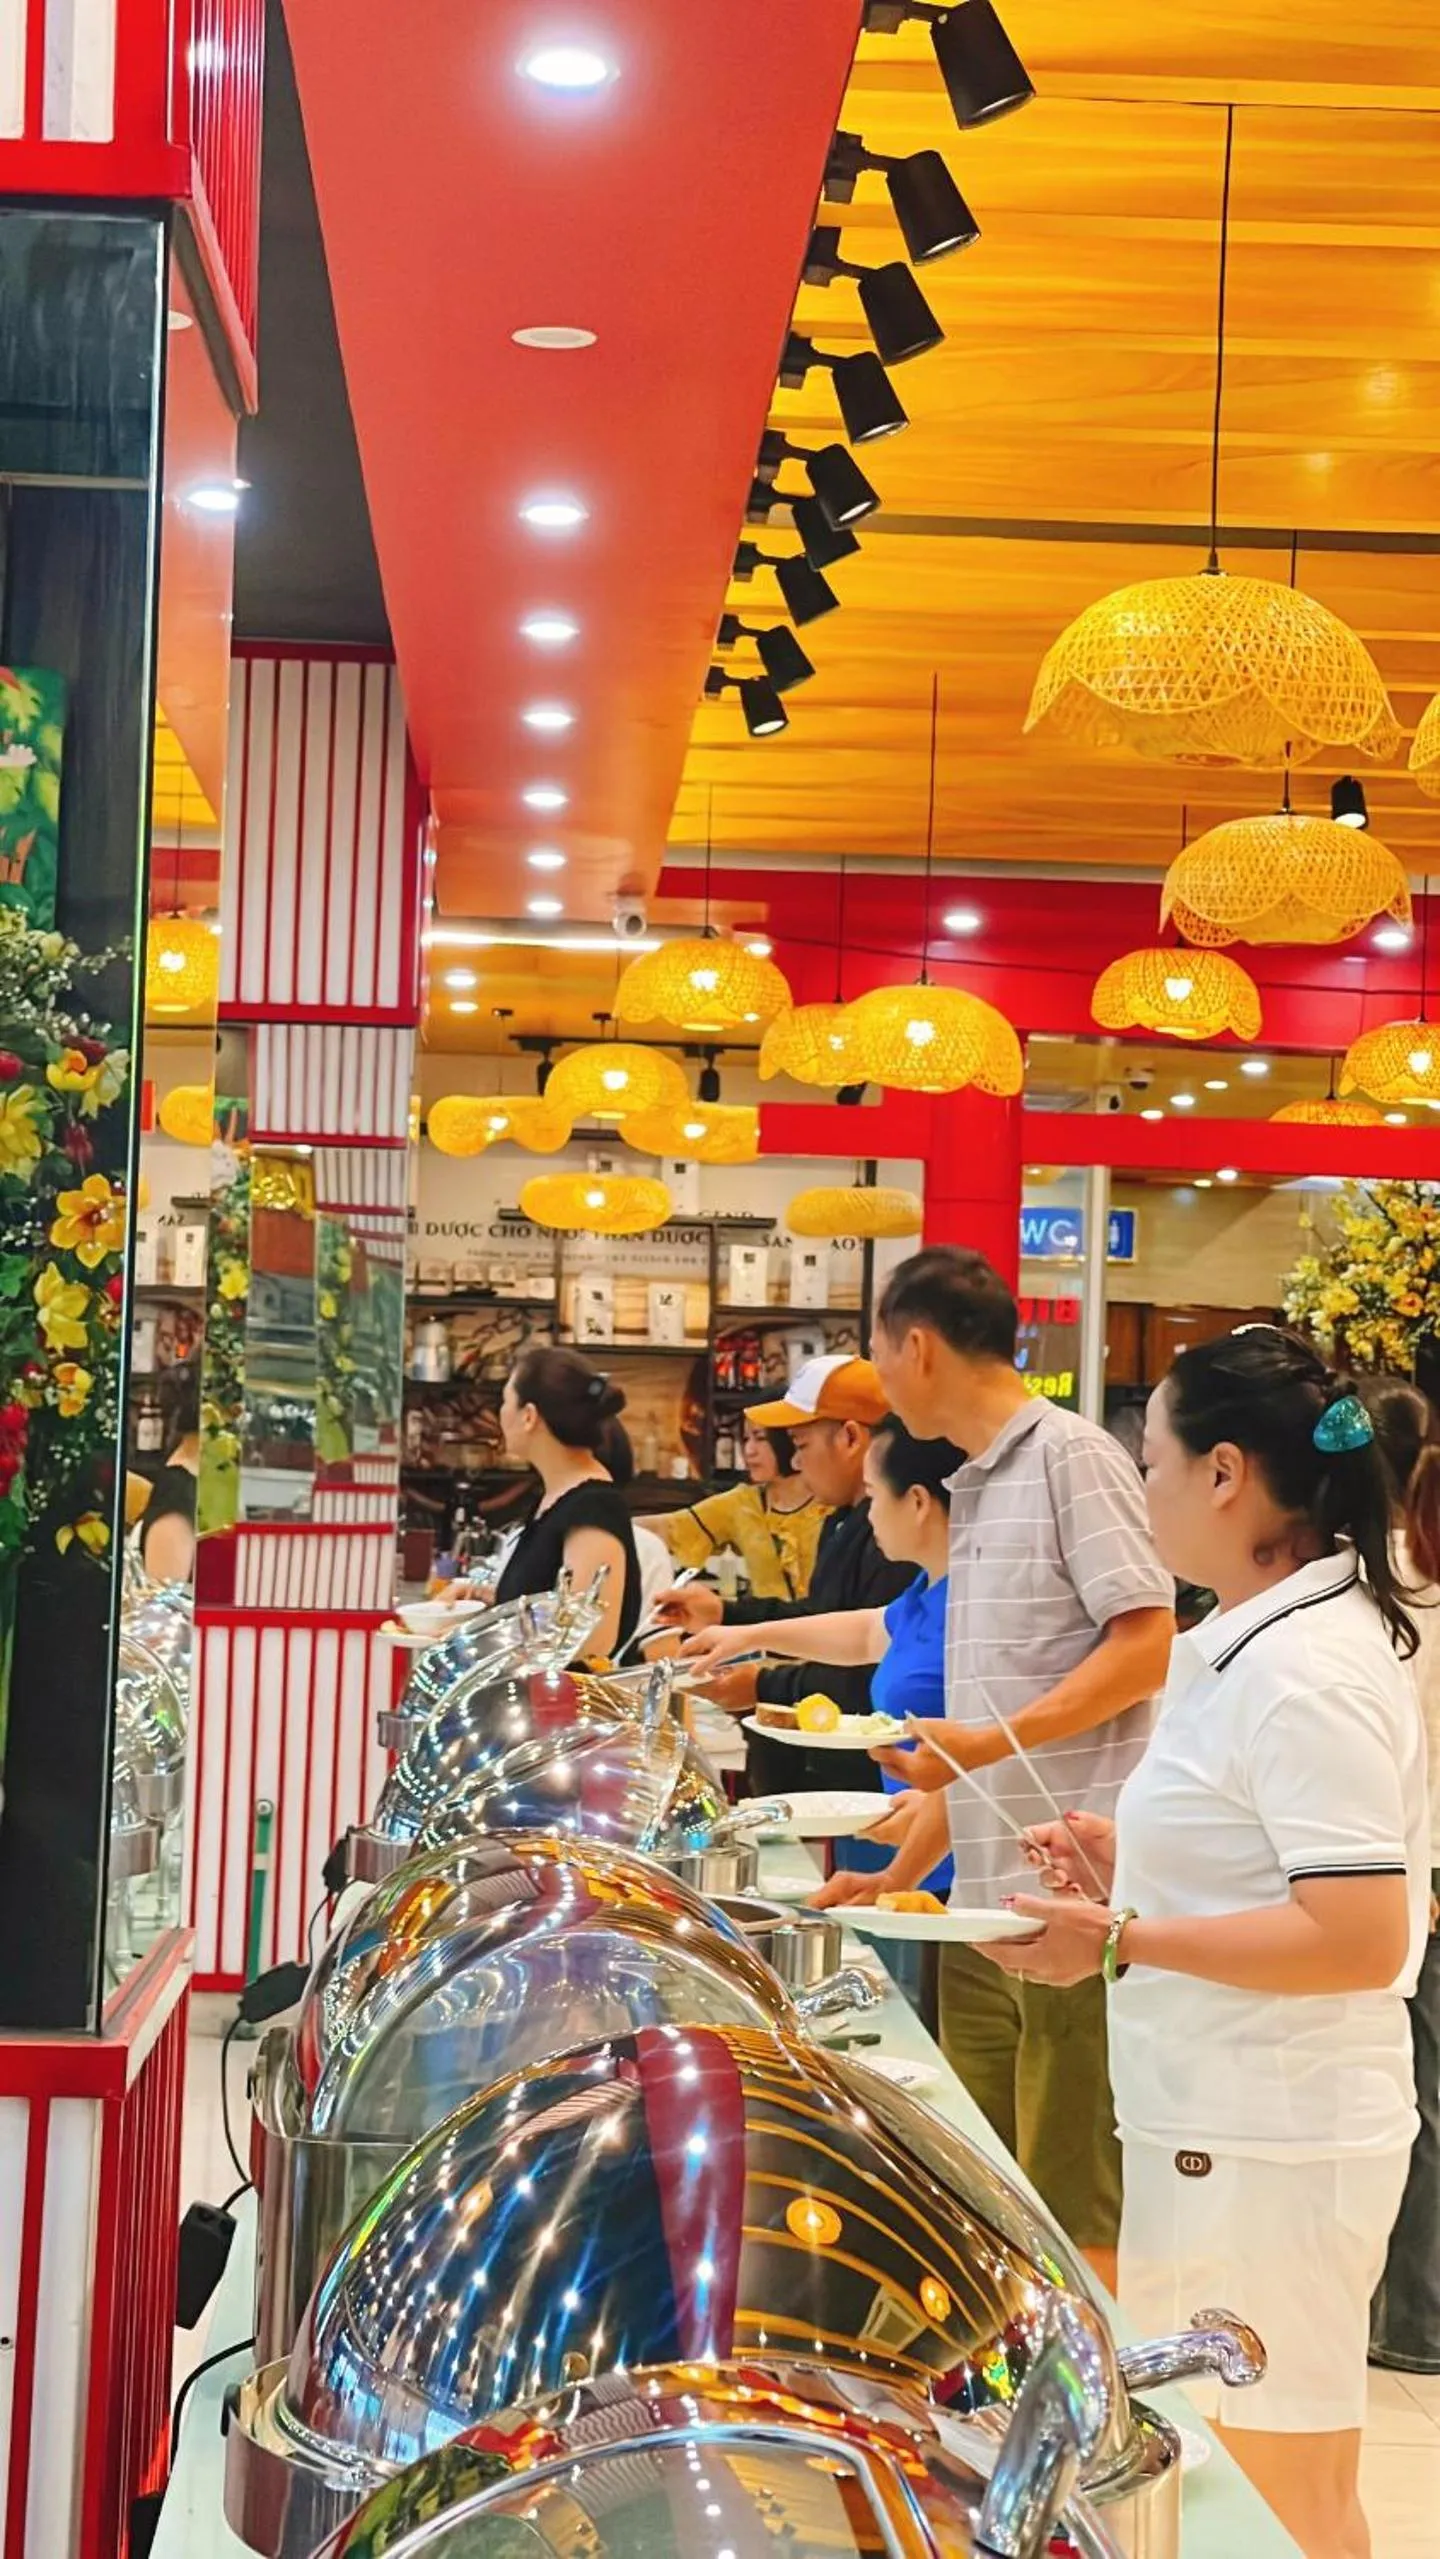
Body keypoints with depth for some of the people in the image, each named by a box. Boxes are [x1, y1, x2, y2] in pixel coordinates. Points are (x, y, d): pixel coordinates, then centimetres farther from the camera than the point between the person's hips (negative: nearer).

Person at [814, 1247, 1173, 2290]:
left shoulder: (1071, 1455, -7)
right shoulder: (978, 1488, 20)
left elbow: (1147, 1645, -15)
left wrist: (991, 1741, -20)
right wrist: (898, 1876, 23)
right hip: (982, 1900, 9)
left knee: (1075, 2212, -3)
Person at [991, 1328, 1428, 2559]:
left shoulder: (1305, 1673, -21)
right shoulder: (1265, 1640, 10)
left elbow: (1361, 1937, -27)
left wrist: (1126, 1940, -23)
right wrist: (1135, 1870, 9)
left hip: (1265, 2144, -10)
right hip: (1228, 2121, 10)